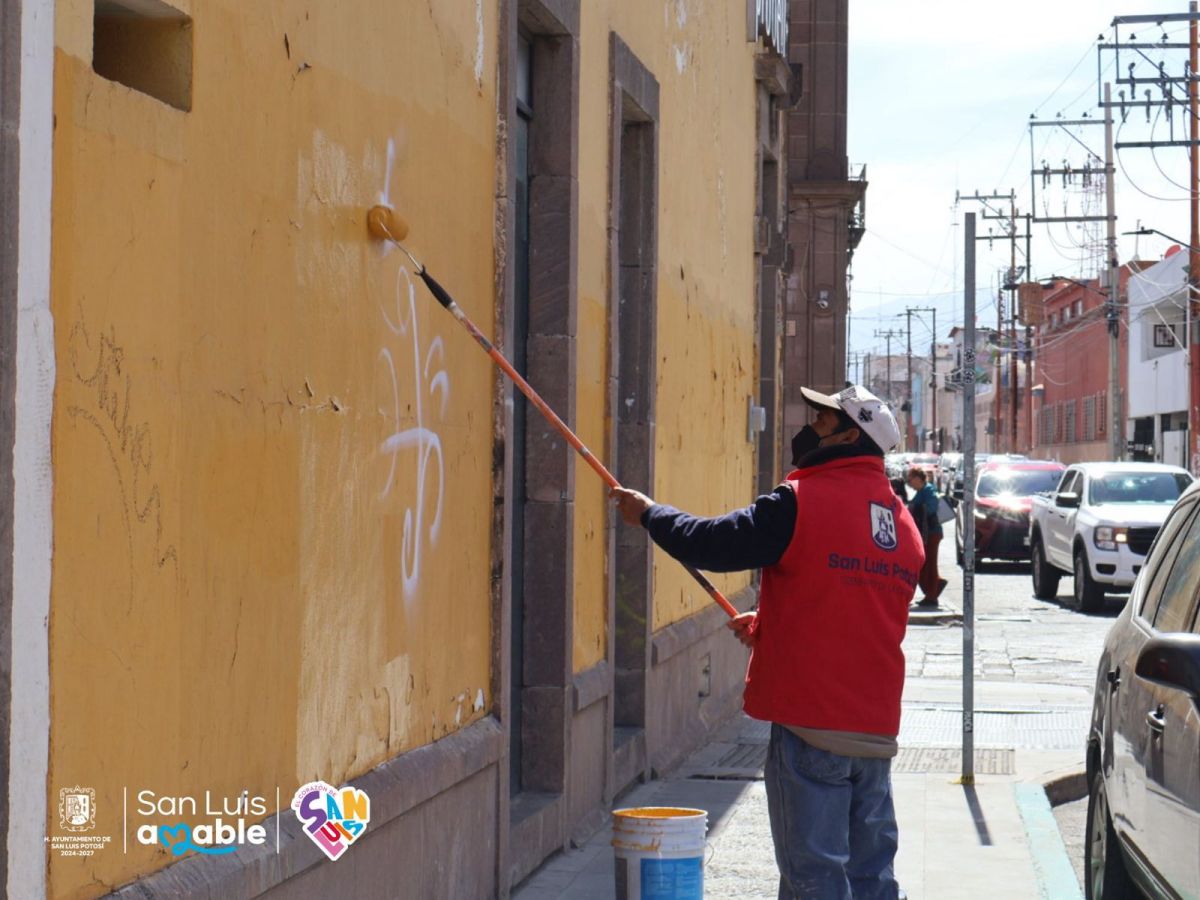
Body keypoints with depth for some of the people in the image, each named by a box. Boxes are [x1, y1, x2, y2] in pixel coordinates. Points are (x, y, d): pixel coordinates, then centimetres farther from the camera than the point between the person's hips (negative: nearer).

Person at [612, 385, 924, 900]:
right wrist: (769, 625, 31)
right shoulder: (902, 522, 13)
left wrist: (648, 513, 9)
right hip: (877, 727, 7)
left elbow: (712, 544, -9)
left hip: (811, 724, -7)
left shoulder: (803, 504, -12)